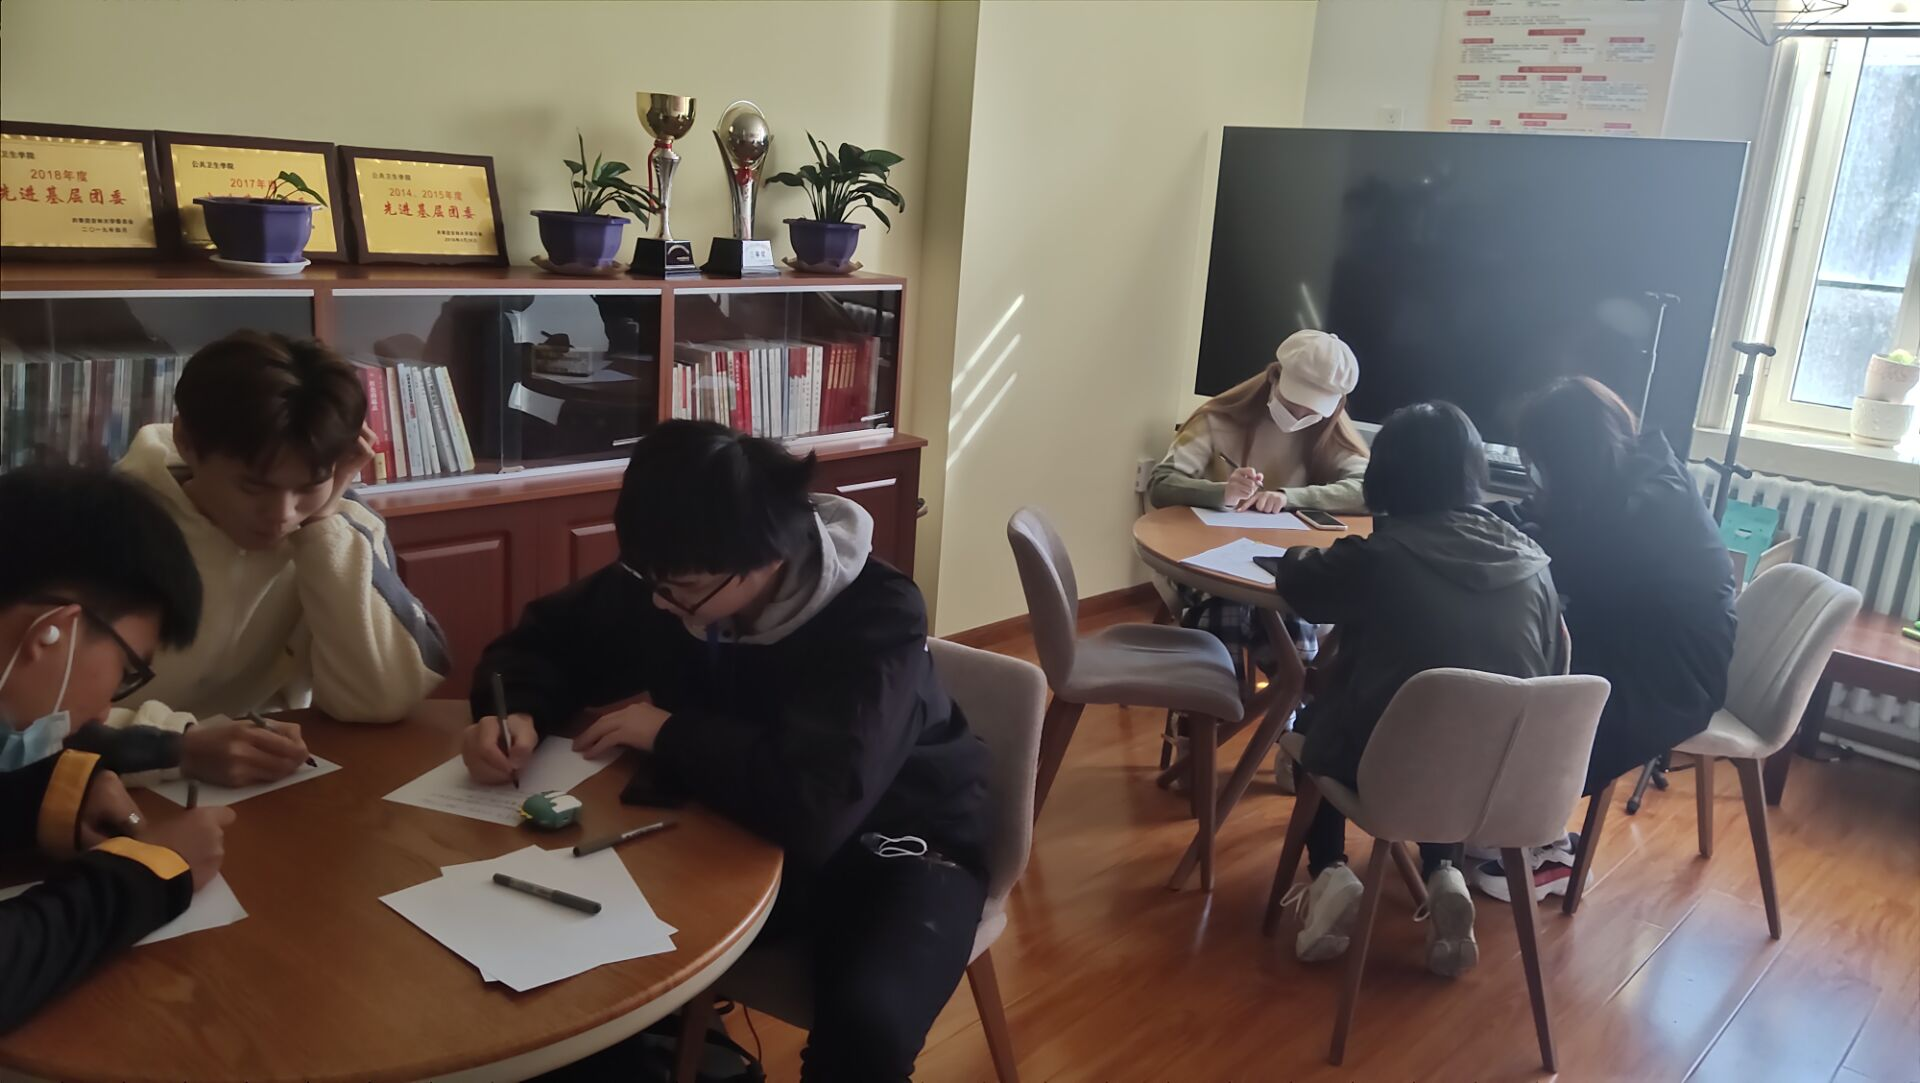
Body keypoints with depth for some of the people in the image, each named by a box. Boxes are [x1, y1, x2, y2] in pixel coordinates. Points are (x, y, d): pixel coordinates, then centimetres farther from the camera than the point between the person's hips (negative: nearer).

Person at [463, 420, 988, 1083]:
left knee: (865, 1024, -34)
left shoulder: (878, 618, -29)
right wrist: (519, 713, -17)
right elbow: (542, 642, 5)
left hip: (894, 842, -5)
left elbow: (815, 808, -40)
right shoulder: (664, 579, -11)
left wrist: (669, 732, -26)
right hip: (748, 831, 5)